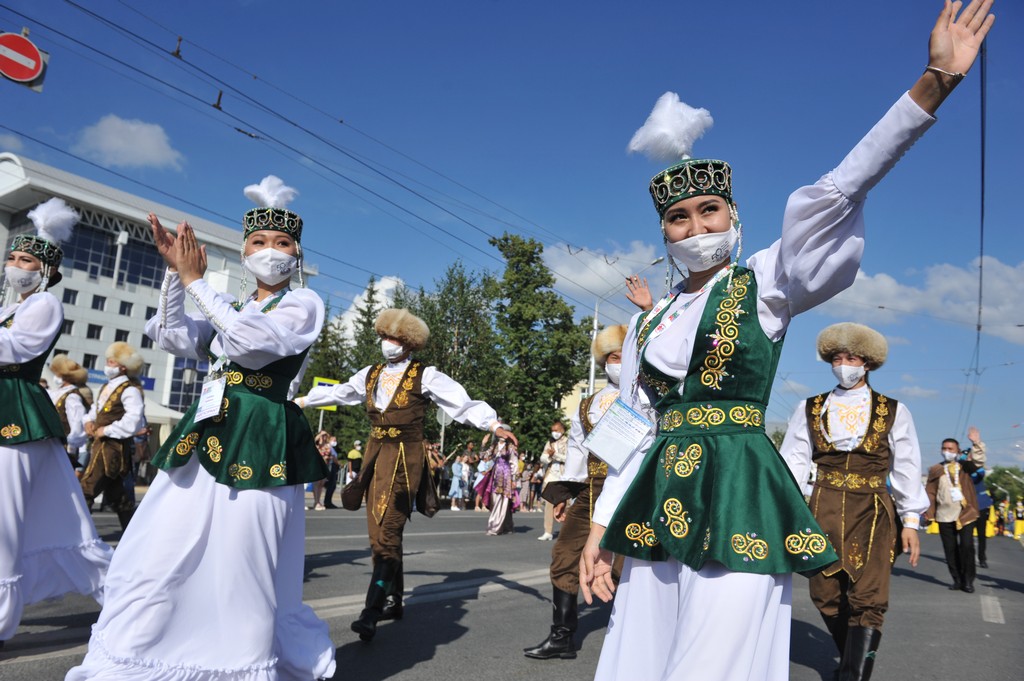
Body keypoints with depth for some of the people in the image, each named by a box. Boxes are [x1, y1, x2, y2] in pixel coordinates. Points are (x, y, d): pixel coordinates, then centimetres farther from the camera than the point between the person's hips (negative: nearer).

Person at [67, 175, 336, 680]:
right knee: (156, 555, 5)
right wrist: (174, 270, -2)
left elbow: (250, 340, -16)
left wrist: (195, 280, -10)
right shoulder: (229, 307, 20)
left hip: (259, 444, -6)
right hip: (203, 436, 6)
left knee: (241, 568, -3)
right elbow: (173, 338, 8)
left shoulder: (304, 304, 0)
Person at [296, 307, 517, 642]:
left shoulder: (424, 376, -5)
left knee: (388, 532, -12)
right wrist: (301, 401, 34)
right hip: (375, 454, 6)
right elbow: (337, 392, 26)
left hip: (405, 458, -6)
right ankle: (393, 601, 22)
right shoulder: (371, 374, 11)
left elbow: (462, 402, -12)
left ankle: (372, 611, -9)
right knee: (377, 533, 9)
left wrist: (494, 425, -26)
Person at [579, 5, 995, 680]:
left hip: (739, 501, -4)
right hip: (658, 504, 5)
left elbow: (832, 199, -11)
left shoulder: (764, 285, 2)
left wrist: (935, 81, -20)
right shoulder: (647, 325, 13)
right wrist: (600, 530, 9)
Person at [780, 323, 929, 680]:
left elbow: (907, 469, 5)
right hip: (825, 510, 2)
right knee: (826, 597, 7)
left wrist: (911, 521, 1)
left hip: (872, 512, -2)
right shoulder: (810, 409, 7)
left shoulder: (893, 412, 4)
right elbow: (792, 461, 2)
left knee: (867, 600, -8)